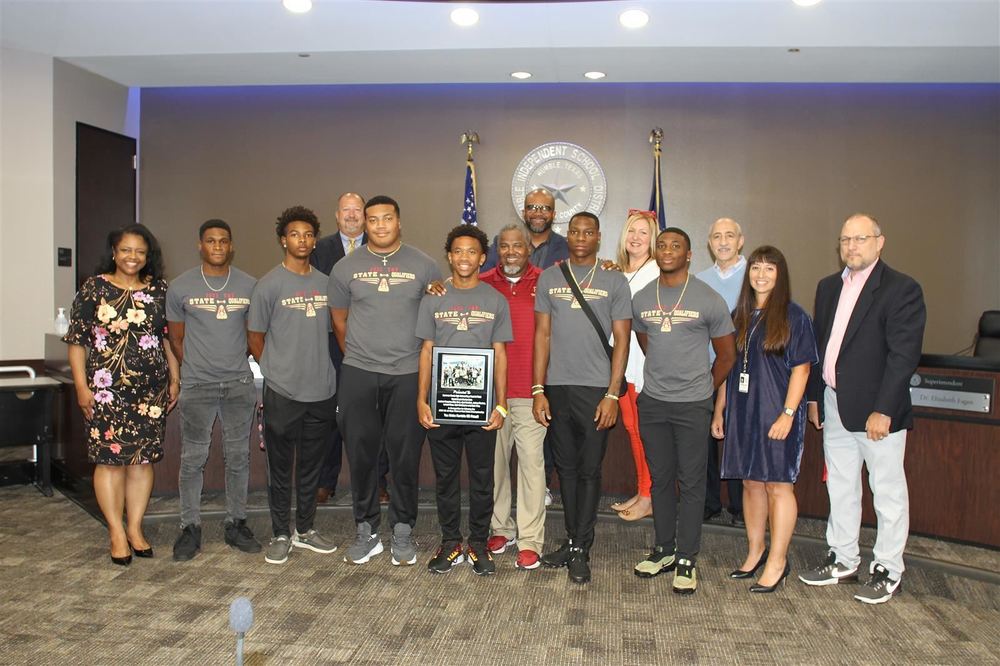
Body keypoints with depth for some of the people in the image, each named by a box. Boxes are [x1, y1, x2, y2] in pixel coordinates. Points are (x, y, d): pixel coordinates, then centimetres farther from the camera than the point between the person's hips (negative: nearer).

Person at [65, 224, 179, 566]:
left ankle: (135, 528, 19)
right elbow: (77, 340, -1)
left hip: (151, 389, 3)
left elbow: (170, 338, 13)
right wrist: (81, 386, -6)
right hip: (107, 389, -3)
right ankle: (117, 532, 12)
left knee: (143, 458, 7)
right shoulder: (94, 288, -1)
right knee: (110, 457, 0)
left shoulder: (159, 290, 8)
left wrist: (174, 379, 9)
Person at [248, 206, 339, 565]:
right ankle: (281, 535, 19)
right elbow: (255, 336, 0)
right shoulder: (269, 284, -5)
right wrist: (277, 372, 1)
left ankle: (305, 529, 27)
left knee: (311, 465, 14)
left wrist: (323, 370, 9)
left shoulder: (325, 283, 8)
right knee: (280, 467, 5)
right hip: (282, 392, -4)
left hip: (322, 391, 4)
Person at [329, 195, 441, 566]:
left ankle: (402, 532, 19)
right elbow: (339, 320, 14)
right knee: (361, 454, 6)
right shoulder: (345, 268, 5)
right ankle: (367, 532, 20)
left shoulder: (423, 266, 2)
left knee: (405, 455, 4)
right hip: (358, 373, 1)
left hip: (408, 373, -1)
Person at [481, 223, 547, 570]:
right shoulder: (483, 284, 5)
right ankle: (500, 528, 27)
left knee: (531, 462, -2)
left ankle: (530, 541, 7)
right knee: (494, 461, 11)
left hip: (529, 391, -2)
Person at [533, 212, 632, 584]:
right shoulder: (550, 278, 8)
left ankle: (581, 550, 11)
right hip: (557, 388, 3)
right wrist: (538, 390, 0)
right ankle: (572, 540, 23)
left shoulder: (614, 281, 3)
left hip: (596, 389, -2)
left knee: (590, 470, 2)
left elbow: (621, 341, 1)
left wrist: (612, 394, -8)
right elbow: (542, 335, 7)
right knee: (566, 467, 11)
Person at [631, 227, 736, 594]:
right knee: (660, 479, 12)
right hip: (652, 402, 4)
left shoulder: (709, 299, -5)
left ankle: (687, 560, 11)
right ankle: (664, 549, 25)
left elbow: (726, 355, 4)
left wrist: (702, 389, 10)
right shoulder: (641, 299, 6)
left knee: (691, 483, 1)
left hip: (693, 405, -3)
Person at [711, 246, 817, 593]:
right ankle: (755, 552, 26)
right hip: (742, 411, 5)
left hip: (776, 414, -5)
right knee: (751, 482, 13)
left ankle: (777, 562, 11)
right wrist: (719, 410, 11)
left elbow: (801, 369, -8)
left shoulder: (793, 317, -5)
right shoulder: (740, 316, 11)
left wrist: (788, 413, -16)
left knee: (778, 484, 0)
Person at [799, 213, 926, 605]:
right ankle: (843, 560, 29)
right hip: (834, 406, 7)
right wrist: (814, 397, 13)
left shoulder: (901, 289, -10)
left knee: (888, 492, 7)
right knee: (840, 488, 16)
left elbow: (904, 355, -15)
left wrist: (882, 410, -19)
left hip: (877, 410, -7)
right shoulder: (828, 287, 12)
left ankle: (888, 570, 20)